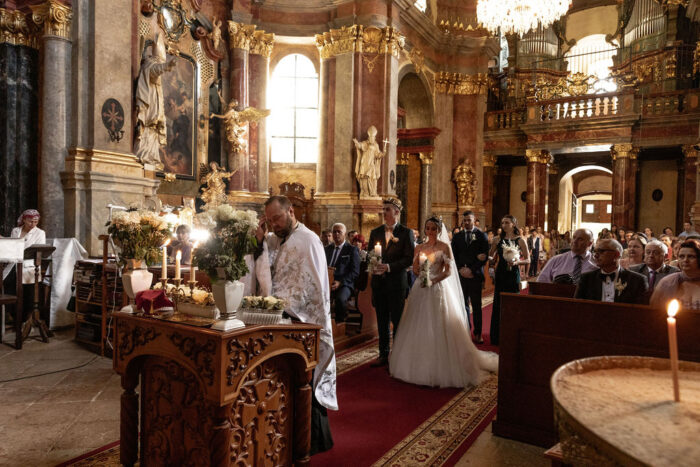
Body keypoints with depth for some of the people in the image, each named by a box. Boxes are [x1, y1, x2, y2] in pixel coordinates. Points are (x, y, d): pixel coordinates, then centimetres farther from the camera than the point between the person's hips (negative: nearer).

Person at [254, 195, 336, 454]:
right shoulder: (274, 240, 10)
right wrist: (261, 242, -9)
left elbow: (307, 286, -18)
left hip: (303, 324, -7)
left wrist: (280, 308, -19)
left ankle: (314, 440, 22)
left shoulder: (307, 241, -13)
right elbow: (265, 276, -1)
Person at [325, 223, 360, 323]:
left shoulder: (352, 250, 7)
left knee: (340, 298, -36)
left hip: (344, 284, -3)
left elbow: (355, 271, -1)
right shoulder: (327, 249, 23)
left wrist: (340, 282, -14)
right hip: (326, 283, 4)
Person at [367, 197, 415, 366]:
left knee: (397, 320, 4)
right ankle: (383, 355, 23)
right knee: (382, 321, 12)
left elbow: (409, 258, -9)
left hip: (397, 282, -4)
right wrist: (373, 266, -9)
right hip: (378, 282, 4)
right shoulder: (375, 232, 11)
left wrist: (389, 267, -18)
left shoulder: (406, 232, -3)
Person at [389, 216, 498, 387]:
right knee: (417, 327, 5)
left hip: (437, 289, -4)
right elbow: (414, 268, 9)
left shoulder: (444, 247, -1)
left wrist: (433, 281, -17)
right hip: (420, 290, 4)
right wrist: (420, 273, -12)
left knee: (437, 329, -5)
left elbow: (448, 271, -5)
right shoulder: (419, 248, 11)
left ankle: (439, 368, 6)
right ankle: (418, 366, 18)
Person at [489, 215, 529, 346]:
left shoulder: (520, 240, -2)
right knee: (498, 304, 5)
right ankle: (498, 336, 16)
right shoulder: (499, 239, 8)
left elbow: (528, 260, -3)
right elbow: (490, 255, 10)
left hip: (513, 275, -3)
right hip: (500, 274, 3)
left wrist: (516, 262, -20)